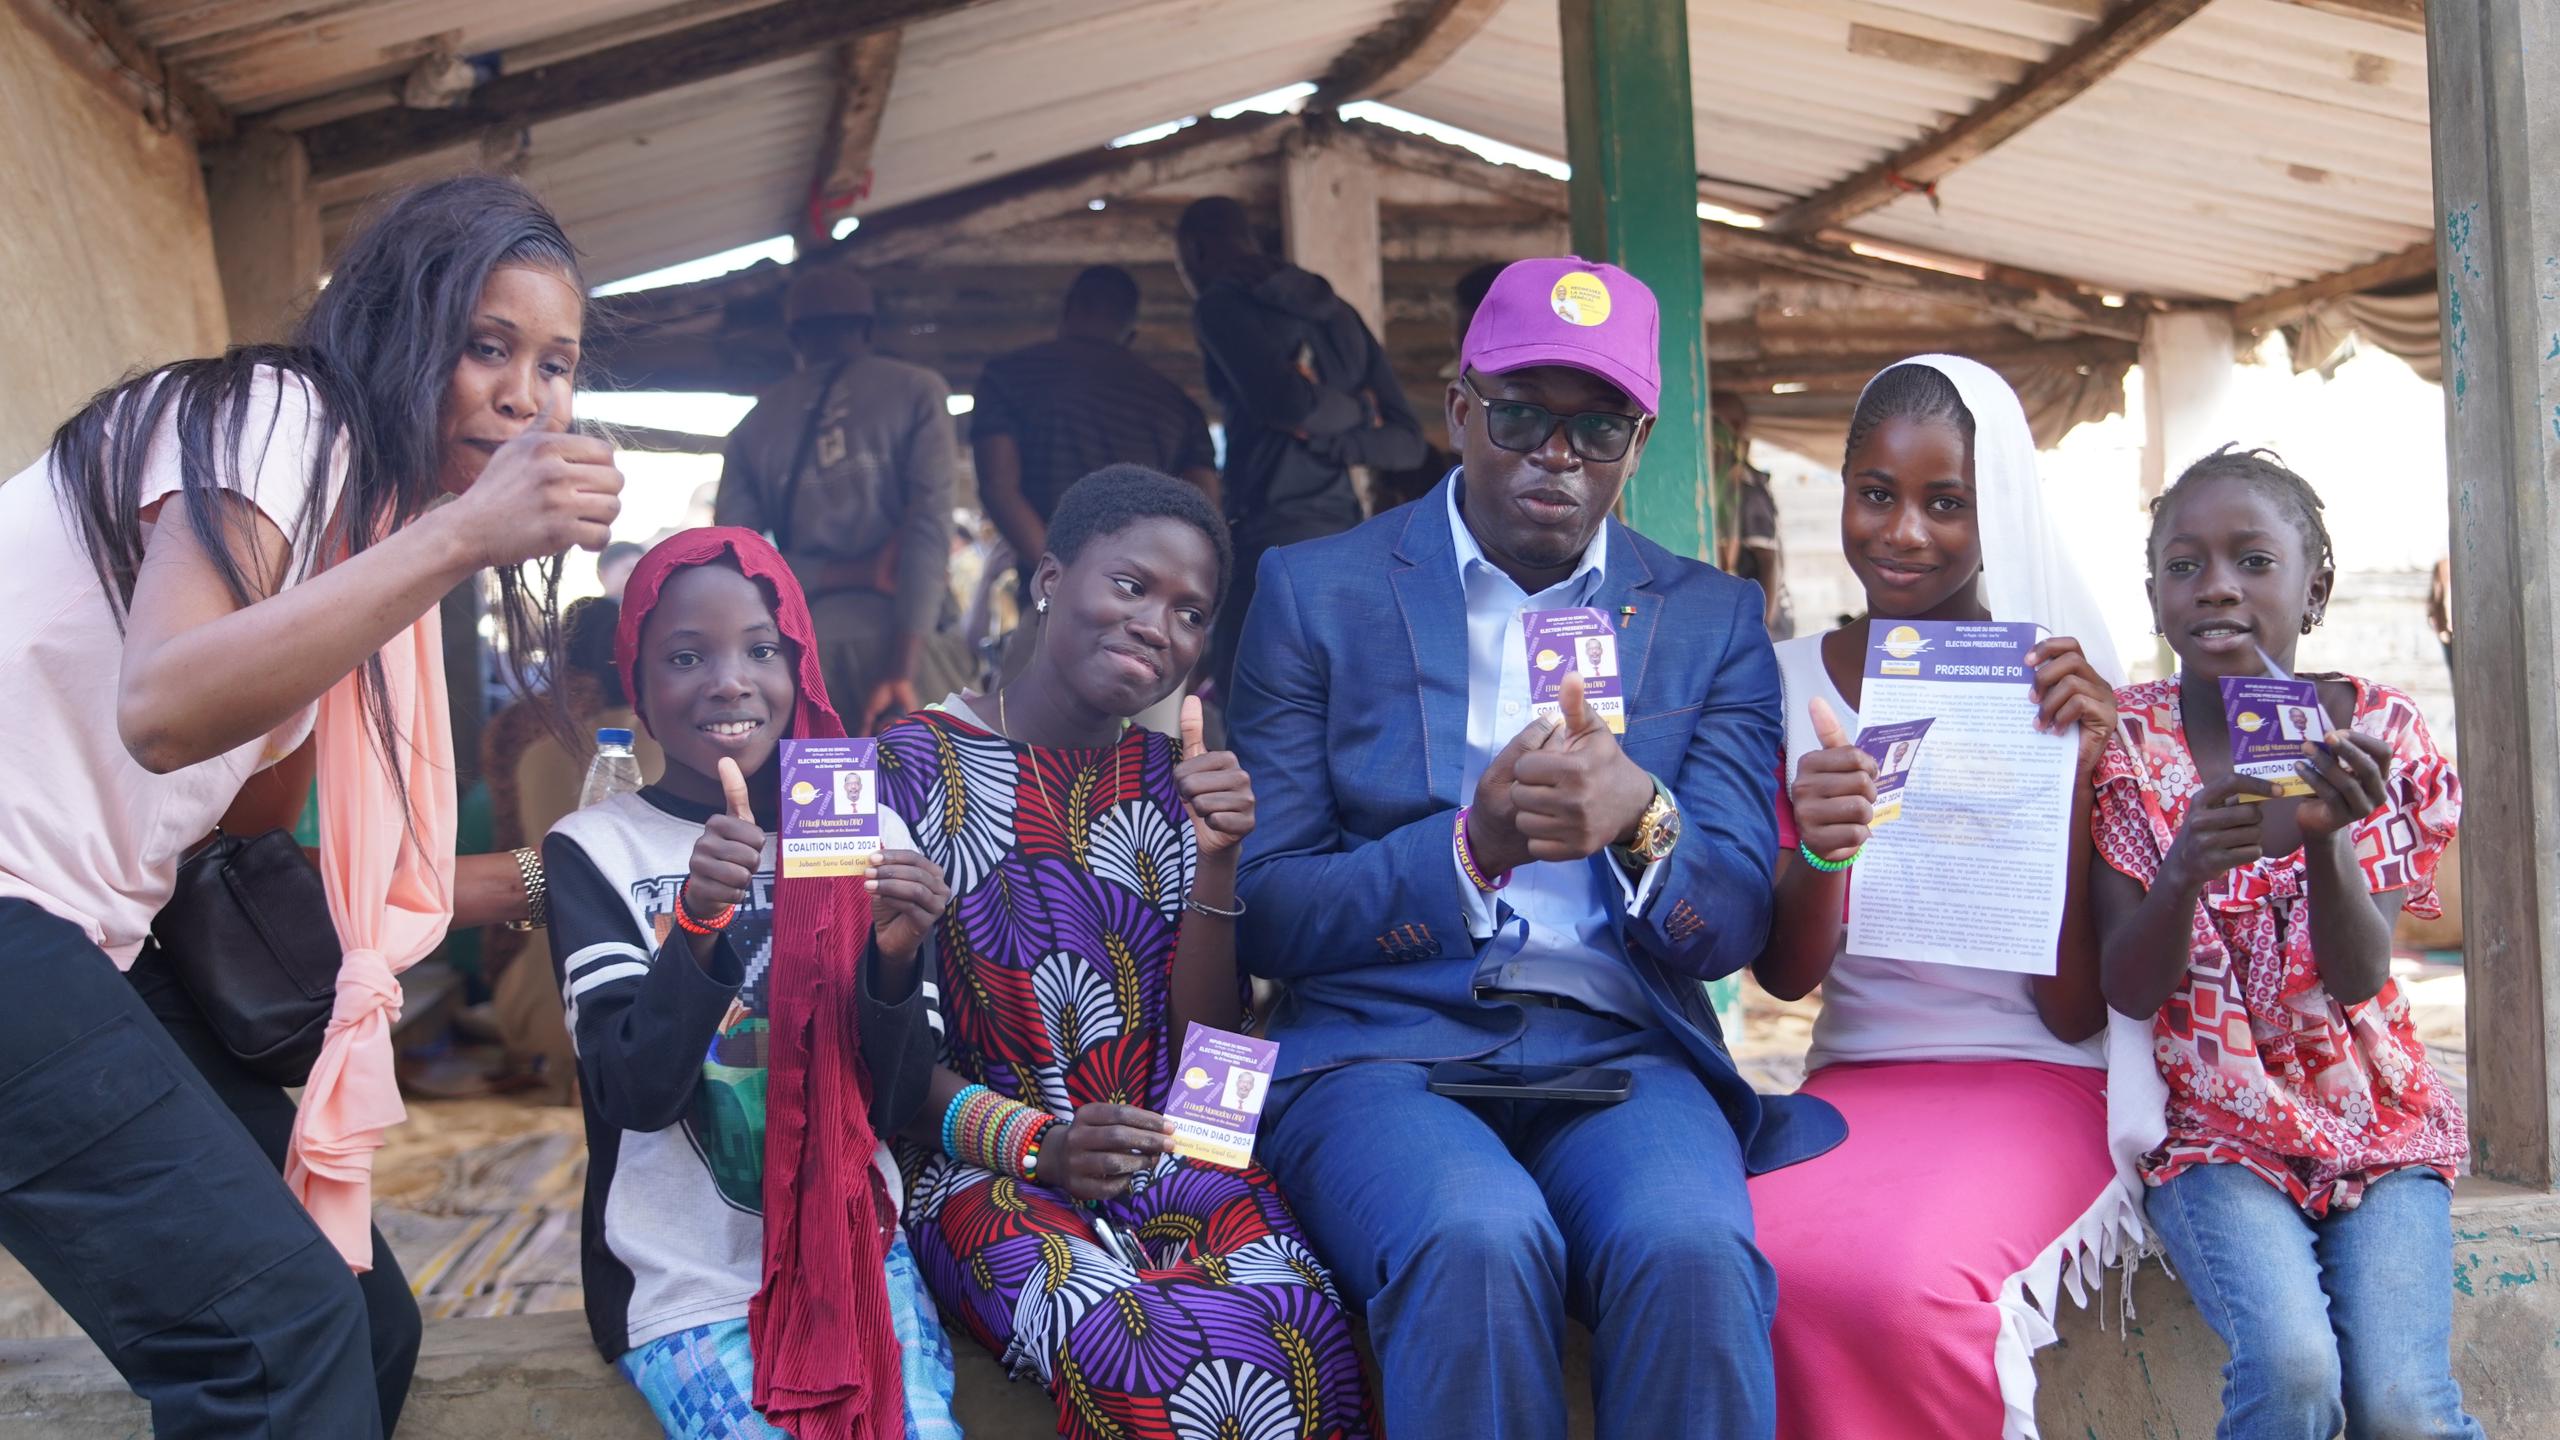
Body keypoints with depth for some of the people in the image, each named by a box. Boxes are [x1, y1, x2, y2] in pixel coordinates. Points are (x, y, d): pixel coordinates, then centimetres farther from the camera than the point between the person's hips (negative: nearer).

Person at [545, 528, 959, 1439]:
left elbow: (892, 1106, 0)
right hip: (687, 1281, -1)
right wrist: (696, 923, -28)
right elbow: (636, 1095, -12)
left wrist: (895, 957, -19)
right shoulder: (595, 851, -4)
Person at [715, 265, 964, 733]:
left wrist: (857, 573, 1)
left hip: (802, 644, 3)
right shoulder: (916, 390, 4)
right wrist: (901, 668, -13)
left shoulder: (756, 423, 11)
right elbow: (929, 525, -8)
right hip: (902, 636, -3)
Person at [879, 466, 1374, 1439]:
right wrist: (1033, 1142, -18)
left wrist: (1216, 864, -8)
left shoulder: (1171, 782, 11)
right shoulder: (916, 765, -1)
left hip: (1174, 1161, 4)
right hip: (984, 1168, -3)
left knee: (1298, 1333, -29)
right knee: (1144, 1354, -35)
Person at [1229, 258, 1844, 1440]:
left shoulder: (1713, 621, 12)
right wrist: (1470, 845, -16)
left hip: (1620, 1056, 2)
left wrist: (1642, 820, -18)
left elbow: (1734, 928, 5)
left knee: (1692, 1249, -31)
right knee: (1481, 1243, -34)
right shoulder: (1317, 594, 7)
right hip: (1378, 1046, -1)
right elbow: (1263, 911, 1)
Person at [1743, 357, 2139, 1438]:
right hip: (1853, 1081, 2)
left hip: (2037, 1082, -2)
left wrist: (2070, 779, -17)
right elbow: (1785, 976, 1)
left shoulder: (2056, 688, 0)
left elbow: (2075, 1010, -4)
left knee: (1902, 1277, -33)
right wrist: (1817, 853, -21)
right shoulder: (1787, 681, 5)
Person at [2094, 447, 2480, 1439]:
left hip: (2373, 1115, 1)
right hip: (2213, 1124, -1)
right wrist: (2185, 868, -32)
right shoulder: (2126, 743, -6)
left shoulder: (2374, 731, -3)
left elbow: (2359, 977, -14)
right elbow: (2129, 990, -12)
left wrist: (2323, 835, -33)